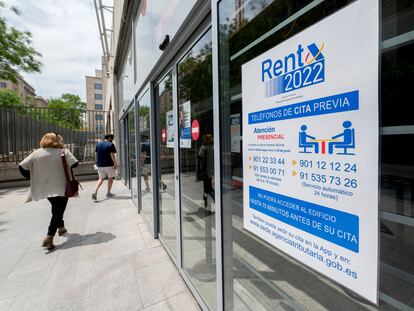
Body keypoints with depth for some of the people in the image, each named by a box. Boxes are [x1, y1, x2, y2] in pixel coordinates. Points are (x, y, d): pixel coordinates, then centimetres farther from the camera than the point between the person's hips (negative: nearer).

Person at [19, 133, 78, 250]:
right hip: (60, 187, -5)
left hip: (44, 188, 5)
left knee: (56, 209, 25)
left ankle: (61, 228, 40)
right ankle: (49, 237, -9)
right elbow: (74, 164, -14)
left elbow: (22, 167, -1)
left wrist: (32, 178, 10)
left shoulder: (36, 153, 3)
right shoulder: (63, 152, -8)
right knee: (58, 211, 1)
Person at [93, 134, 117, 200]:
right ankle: (108, 193, 18)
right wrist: (115, 164, -10)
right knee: (110, 178, 12)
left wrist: (98, 162, 16)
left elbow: (96, 154, 9)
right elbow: (112, 155, -15)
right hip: (109, 164, -5)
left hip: (99, 165, 5)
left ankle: (95, 192, -2)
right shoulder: (111, 145, -9)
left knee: (101, 178, 16)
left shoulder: (98, 144, 9)